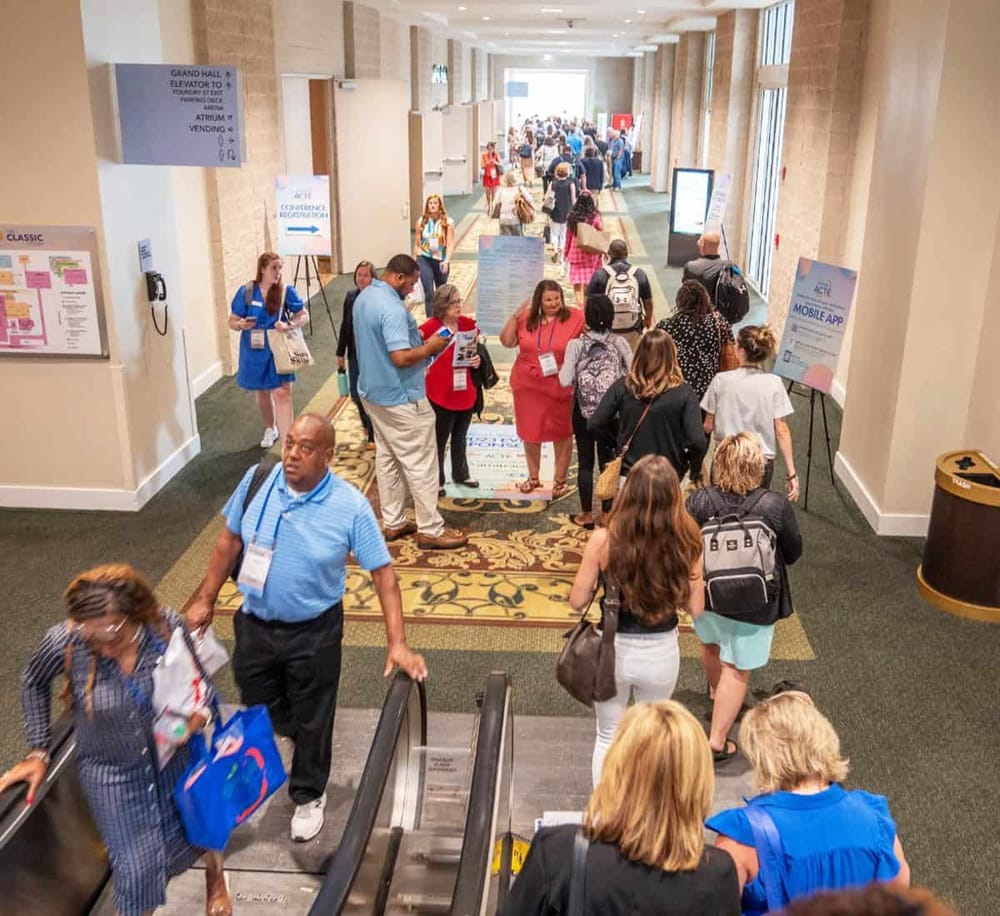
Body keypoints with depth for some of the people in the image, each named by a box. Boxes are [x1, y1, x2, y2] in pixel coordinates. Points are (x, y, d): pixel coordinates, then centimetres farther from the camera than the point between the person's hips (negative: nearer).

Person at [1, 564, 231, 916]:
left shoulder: (167, 626, -28)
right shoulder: (63, 642, -29)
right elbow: (34, 684, -4)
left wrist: (201, 712, -28)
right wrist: (38, 752, 2)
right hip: (110, 770, -1)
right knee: (136, 868, 2)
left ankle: (215, 874, 59)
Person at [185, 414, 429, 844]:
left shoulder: (350, 506, -21)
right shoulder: (257, 481, -12)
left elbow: (383, 573, -18)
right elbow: (229, 540, 3)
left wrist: (397, 643, -23)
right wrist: (205, 600, 5)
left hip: (314, 632, -3)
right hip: (254, 624, 4)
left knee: (311, 718, 14)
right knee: (259, 706, 23)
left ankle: (309, 796, 40)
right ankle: (299, 733, 56)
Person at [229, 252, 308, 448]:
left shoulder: (286, 291, -7)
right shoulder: (246, 292, -6)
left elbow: (304, 315, -3)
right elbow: (232, 322, 0)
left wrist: (289, 325, -23)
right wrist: (241, 324, -24)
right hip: (254, 352, 2)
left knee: (282, 394, -11)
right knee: (262, 394, 18)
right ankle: (270, 429, 42)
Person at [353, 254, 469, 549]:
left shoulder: (364, 297, 6)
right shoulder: (392, 308, -25)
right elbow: (401, 358, -30)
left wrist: (413, 336, 13)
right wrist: (430, 347, -14)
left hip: (373, 391, 10)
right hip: (400, 398, -10)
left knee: (386, 457, 16)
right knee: (421, 463, -1)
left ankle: (393, 522, 24)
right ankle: (431, 530, 6)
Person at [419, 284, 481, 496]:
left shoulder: (467, 324, 0)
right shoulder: (432, 326, -17)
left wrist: (476, 360, -5)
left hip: (465, 391, 6)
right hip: (441, 395, -6)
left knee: (460, 437, 23)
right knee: (439, 439, 9)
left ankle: (461, 474, 41)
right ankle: (436, 481, 25)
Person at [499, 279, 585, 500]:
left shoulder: (575, 318, -8)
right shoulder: (527, 318, 1)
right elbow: (506, 341, 0)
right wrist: (515, 317, -12)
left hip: (560, 388, -3)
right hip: (527, 386, 3)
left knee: (561, 434, 8)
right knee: (530, 432, 15)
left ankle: (560, 480, 23)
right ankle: (533, 477, 33)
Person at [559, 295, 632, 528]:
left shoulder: (576, 344, -12)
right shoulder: (619, 343, -8)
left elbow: (565, 380, -15)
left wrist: (564, 368, 5)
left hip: (583, 410, -1)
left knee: (585, 462, 9)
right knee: (608, 461, 12)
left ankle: (587, 514, 17)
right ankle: (608, 513, 19)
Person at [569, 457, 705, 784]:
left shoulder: (604, 540, -21)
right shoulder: (685, 543, -17)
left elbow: (578, 601, -11)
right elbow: (695, 608, -8)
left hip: (613, 650, -2)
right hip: (662, 654, 2)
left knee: (608, 736, 23)